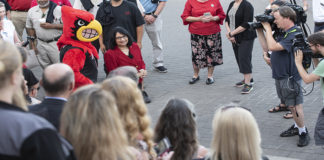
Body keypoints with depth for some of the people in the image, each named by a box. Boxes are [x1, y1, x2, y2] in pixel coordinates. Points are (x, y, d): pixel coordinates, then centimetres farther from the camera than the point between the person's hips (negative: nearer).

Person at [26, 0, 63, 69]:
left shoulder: (59, 9, -6)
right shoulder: (31, 11, 8)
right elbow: (30, 28, 14)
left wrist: (51, 26, -18)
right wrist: (33, 44, 9)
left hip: (56, 43, -4)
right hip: (41, 44, 4)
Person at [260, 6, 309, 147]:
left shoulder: (294, 34, -20)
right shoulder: (284, 33, 11)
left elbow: (273, 46, -27)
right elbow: (268, 47, 14)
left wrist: (268, 29, -15)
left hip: (290, 77, -10)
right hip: (280, 76, 10)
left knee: (295, 105, -4)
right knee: (291, 105, 19)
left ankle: (303, 132, 8)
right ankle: (297, 127, 31)